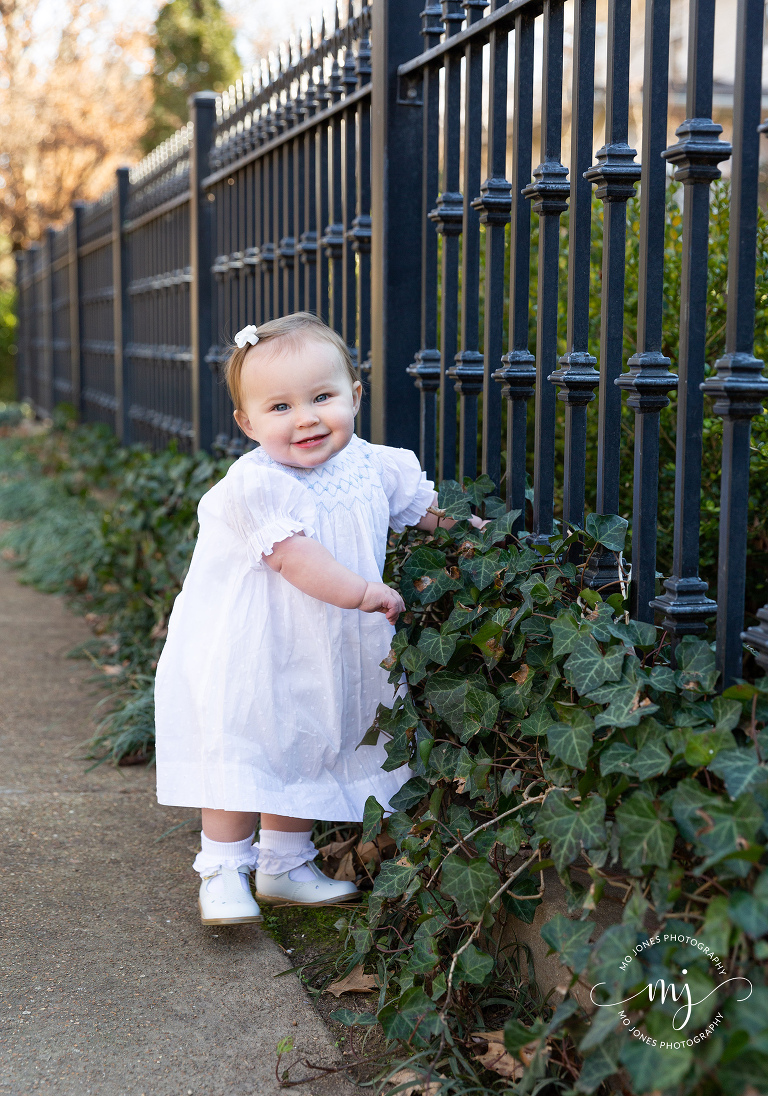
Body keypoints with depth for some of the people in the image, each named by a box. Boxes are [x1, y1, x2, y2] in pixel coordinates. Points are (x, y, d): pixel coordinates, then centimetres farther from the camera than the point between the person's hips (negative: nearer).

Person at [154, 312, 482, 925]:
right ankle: (223, 871, 14)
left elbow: (429, 508, 14)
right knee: (241, 756, -2)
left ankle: (286, 865, 32)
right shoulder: (257, 483, -23)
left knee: (305, 755, 17)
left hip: (331, 656, 6)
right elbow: (292, 556, -29)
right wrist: (365, 592, -28)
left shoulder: (373, 467, -3)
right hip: (248, 657, -6)